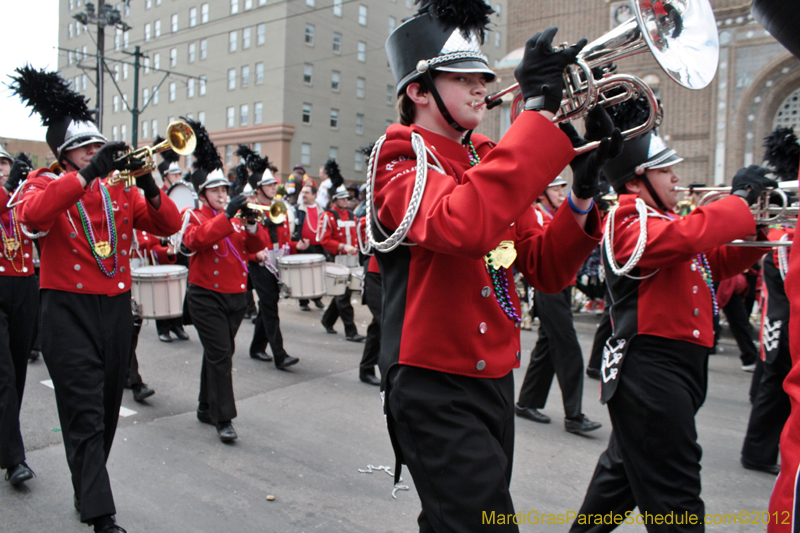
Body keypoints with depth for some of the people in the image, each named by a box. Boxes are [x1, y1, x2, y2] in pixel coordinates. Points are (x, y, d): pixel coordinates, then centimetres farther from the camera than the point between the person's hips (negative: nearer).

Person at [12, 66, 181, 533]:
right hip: (70, 312, -4)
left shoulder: (120, 189, 10)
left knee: (107, 412, 15)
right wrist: (88, 174, -27)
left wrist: (150, 188, -14)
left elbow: (169, 225, 3)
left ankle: (87, 491, 35)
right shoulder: (45, 185, 0)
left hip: (117, 309, 5)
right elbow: (33, 215, -24)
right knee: (85, 418, -6)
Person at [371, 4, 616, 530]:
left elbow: (546, 271, 8)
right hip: (436, 391, -7)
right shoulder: (400, 161, -10)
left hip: (494, 381, 8)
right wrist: (539, 110, -29)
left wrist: (582, 193, -7)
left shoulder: (490, 163, 11)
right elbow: (464, 224, -34)